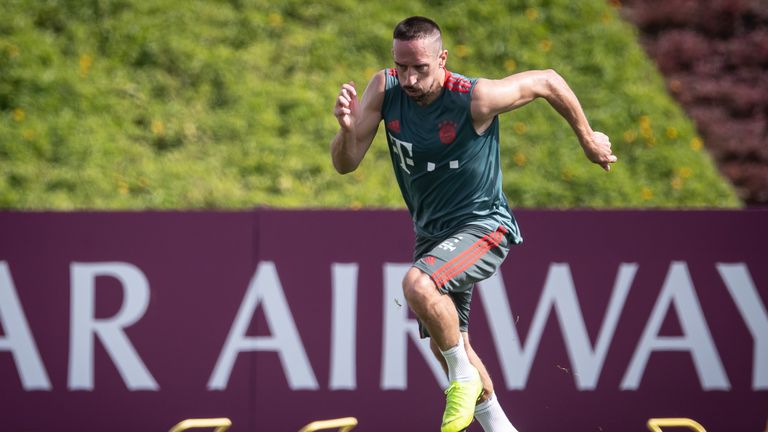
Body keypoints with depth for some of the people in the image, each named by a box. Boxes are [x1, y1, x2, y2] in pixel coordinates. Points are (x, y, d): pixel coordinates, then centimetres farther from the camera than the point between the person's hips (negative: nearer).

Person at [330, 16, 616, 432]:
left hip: (483, 226, -7)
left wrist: (588, 139, 4)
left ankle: (464, 378, -12)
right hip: (431, 234, 7)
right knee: (445, 343, 14)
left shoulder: (475, 98, -24)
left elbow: (547, 81, -9)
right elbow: (345, 164, -9)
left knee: (418, 284, -33)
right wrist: (347, 128, -32)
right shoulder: (384, 90, -10)